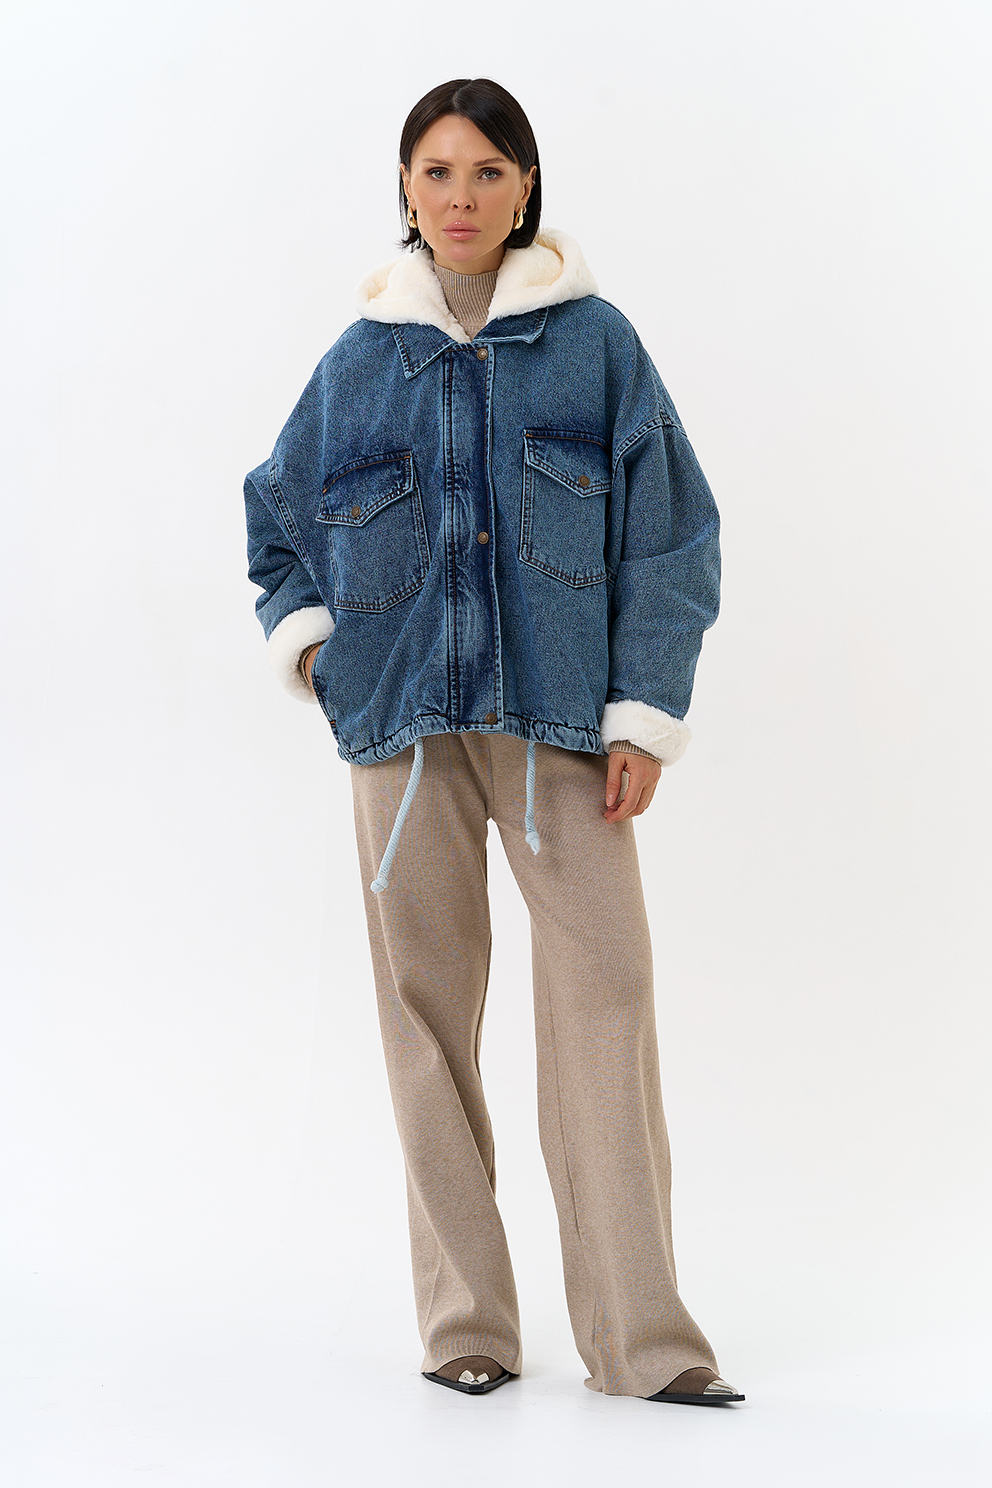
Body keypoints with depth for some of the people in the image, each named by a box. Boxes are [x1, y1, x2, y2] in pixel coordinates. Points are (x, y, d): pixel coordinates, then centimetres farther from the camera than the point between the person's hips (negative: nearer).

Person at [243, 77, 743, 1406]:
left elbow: (666, 533, 3)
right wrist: (301, 636, 9)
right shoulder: (362, 360, 11)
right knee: (428, 1003, 1)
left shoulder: (594, 341, 5)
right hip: (403, 717, 2)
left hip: (559, 715, -2)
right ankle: (465, 1325, 9)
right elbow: (277, 512, 25)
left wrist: (646, 716, -4)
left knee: (603, 993, -10)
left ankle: (640, 1336, -7)